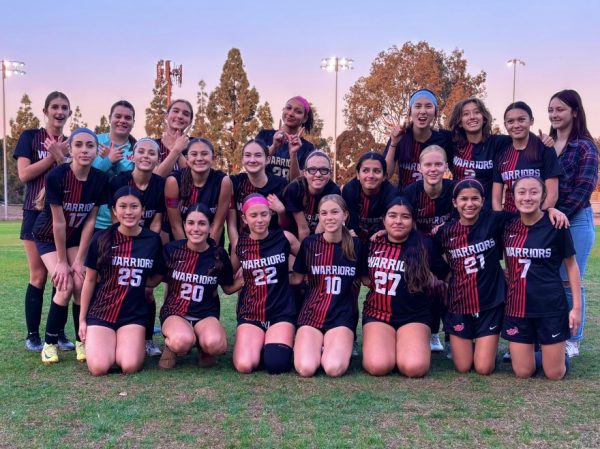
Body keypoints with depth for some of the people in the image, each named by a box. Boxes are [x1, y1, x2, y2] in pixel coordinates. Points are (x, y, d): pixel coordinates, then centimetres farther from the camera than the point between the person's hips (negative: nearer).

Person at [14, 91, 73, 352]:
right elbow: (24, 174, -7)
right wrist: (53, 156, -11)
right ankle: (32, 335, 7)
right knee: (39, 275, -3)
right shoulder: (30, 137, 4)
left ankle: (59, 333, 12)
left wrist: (60, 157, -13)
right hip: (37, 214, -3)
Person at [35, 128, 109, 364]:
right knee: (65, 286, -16)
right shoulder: (56, 176, -28)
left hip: (75, 236, 3)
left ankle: (81, 340, 6)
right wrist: (62, 261, -18)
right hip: (48, 237, -3)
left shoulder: (101, 179, -18)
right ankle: (50, 343, 2)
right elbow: (58, 222, -24)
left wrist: (79, 259, -12)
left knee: (81, 285, -11)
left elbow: (90, 221, -12)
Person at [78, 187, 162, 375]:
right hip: (100, 312, 0)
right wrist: (82, 319, 5)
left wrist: (145, 285, -2)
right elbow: (89, 280, 4)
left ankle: (125, 345, 14)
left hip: (134, 314, 0)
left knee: (130, 367, -22)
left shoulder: (153, 240, -1)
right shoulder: (101, 238, -4)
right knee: (99, 368, -20)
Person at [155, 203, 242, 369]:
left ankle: (202, 345, 3)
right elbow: (153, 280, 8)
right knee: (183, 341, -37)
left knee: (215, 344, -34)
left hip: (206, 314, 1)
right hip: (174, 312, -1)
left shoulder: (219, 255, -1)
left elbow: (229, 288, 11)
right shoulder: (171, 250, -3)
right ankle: (171, 345, 1)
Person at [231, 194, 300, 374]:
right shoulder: (240, 244, 2)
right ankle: (257, 345, 13)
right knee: (245, 366, -21)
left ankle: (275, 346, 12)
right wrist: (244, 280, 1)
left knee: (276, 364, -23)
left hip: (281, 312, -1)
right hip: (250, 313, 1)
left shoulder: (284, 238, -3)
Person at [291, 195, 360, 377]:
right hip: (311, 314, 1)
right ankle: (316, 347, 11)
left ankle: (331, 348, 8)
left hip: (342, 316, -1)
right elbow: (297, 278, 10)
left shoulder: (355, 245, 1)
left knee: (334, 368, -26)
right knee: (306, 368, -22)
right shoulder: (309, 243, 1)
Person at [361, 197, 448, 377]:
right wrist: (371, 282, 3)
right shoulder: (373, 244, 3)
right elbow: (364, 276, 17)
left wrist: (430, 284, -2)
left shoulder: (425, 246, -3)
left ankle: (403, 347, 8)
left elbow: (445, 277, 8)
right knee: (378, 366, -24)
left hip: (414, 316, -1)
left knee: (414, 367, -27)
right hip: (378, 313, 2)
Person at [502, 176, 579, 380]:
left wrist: (576, 307, -3)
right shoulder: (508, 226, 1)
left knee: (555, 374, 4)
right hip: (517, 308, 3)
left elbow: (571, 266, -1)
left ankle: (560, 354, 34)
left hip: (550, 307, -3)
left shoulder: (556, 225, -8)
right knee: (523, 373, 5)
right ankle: (532, 351, 34)